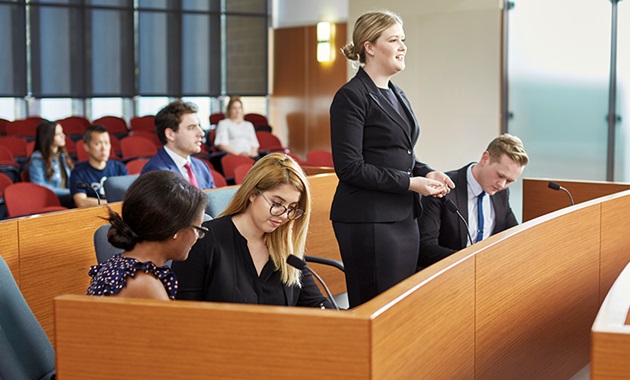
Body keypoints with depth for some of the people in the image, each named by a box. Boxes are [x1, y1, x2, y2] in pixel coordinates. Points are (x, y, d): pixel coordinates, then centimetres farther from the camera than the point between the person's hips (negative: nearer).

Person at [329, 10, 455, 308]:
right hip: (368, 220, -9)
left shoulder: (396, 94, 15)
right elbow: (350, 168, -17)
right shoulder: (351, 96, -11)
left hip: (404, 217, 9)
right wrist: (410, 183, -16)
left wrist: (427, 173, 3)